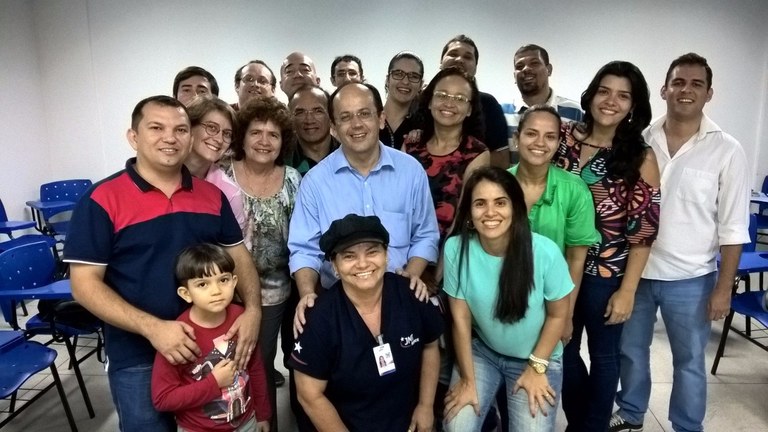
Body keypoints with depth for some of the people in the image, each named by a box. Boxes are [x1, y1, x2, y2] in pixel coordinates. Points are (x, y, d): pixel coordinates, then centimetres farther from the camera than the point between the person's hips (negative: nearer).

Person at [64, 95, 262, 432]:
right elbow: (85, 284, -12)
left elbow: (238, 256, 7)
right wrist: (152, 327, -23)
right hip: (137, 359, -4)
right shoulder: (102, 200, -10)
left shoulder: (212, 195, 2)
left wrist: (252, 309, -10)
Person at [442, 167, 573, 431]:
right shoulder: (456, 248, -21)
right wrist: (468, 380, -8)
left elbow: (558, 315, -8)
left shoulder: (545, 252, -24)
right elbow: (460, 317, -12)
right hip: (481, 351, 1)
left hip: (538, 357, 0)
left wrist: (536, 368, -5)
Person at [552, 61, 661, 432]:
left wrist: (627, 290, -11)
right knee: (561, 350, 16)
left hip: (607, 273, -2)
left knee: (603, 355, 14)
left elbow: (643, 231, -8)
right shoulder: (565, 137, -2)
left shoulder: (640, 157, -8)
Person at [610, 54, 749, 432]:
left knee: (689, 360, 13)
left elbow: (733, 228, -6)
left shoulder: (727, 151, -7)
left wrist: (723, 288, -8)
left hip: (690, 279, -2)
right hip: (634, 271, 3)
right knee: (630, 351, 18)